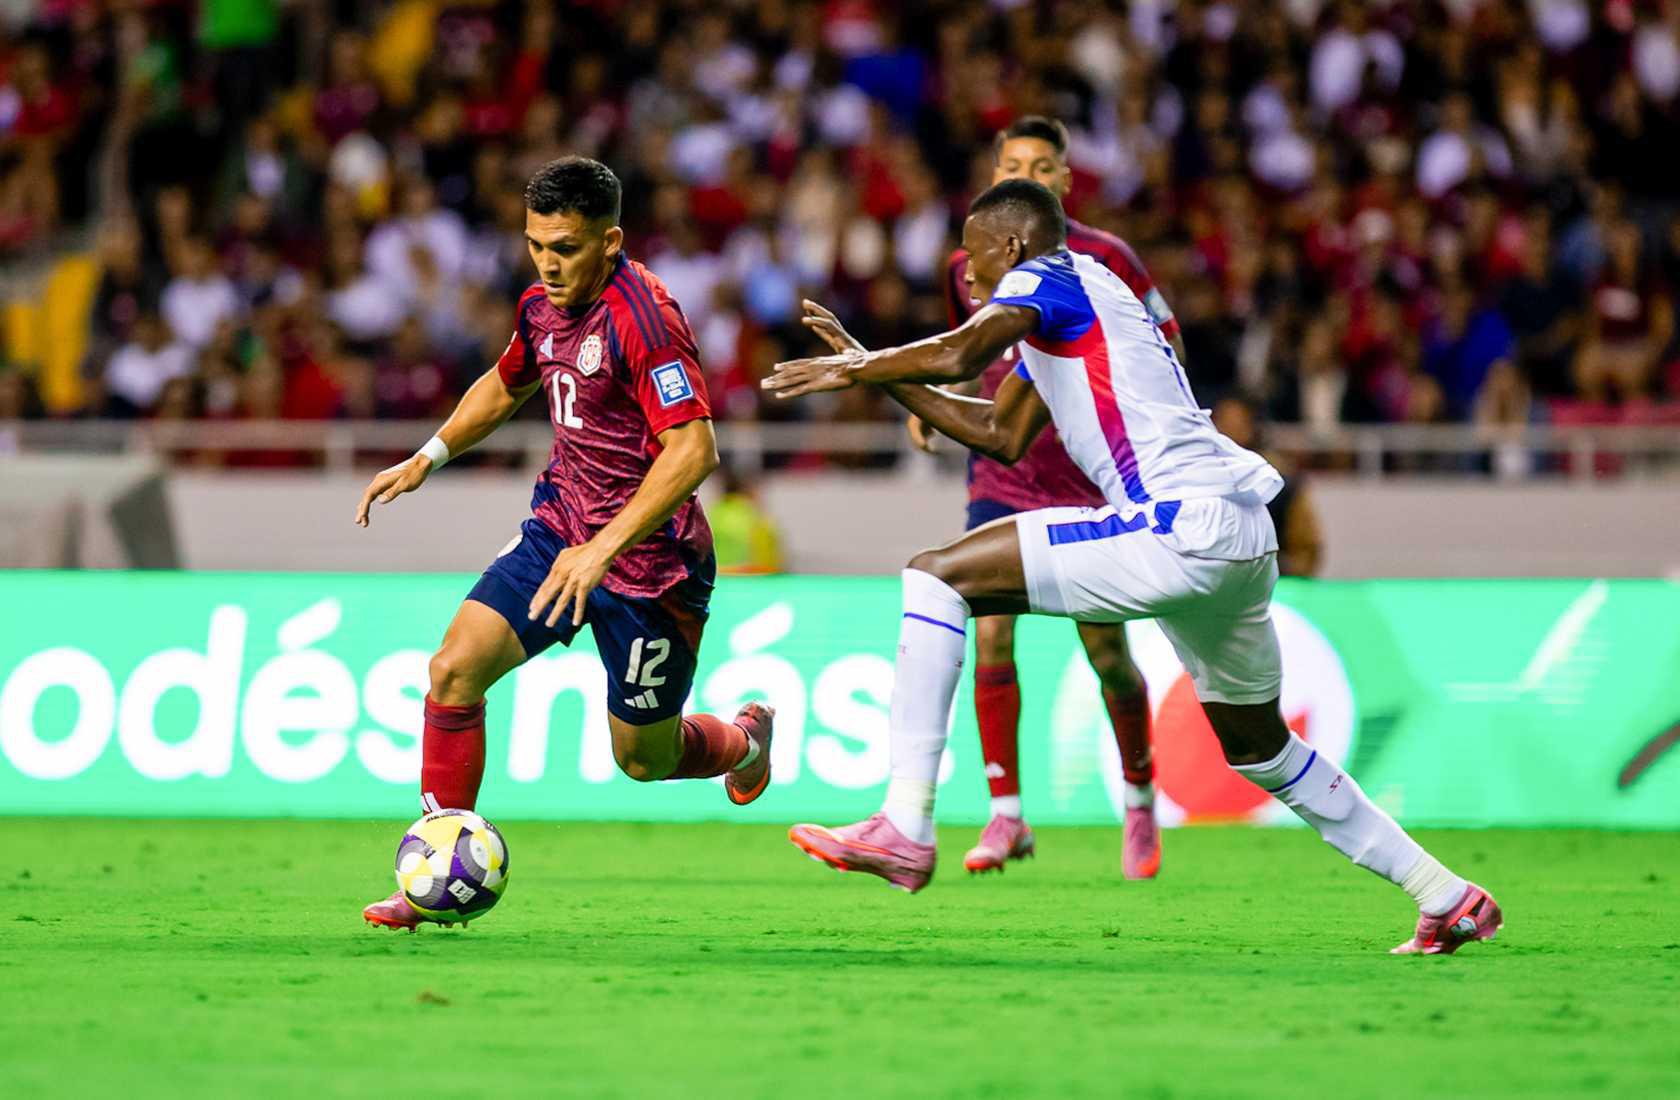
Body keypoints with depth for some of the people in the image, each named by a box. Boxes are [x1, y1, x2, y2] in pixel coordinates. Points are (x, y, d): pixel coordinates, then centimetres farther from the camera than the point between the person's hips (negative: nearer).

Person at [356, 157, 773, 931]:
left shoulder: (642, 316, -24)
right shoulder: (544, 307, 3)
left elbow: (692, 450, -31)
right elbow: (506, 385, 26)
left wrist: (603, 548, -34)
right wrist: (427, 459, 15)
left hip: (646, 557, -7)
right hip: (561, 526, 7)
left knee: (643, 759, 7)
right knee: (454, 669, -12)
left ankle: (743, 741, 42)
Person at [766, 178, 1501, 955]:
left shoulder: (1047, 276, 1)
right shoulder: (1065, 312, 29)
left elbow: (959, 354, -17)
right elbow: (1000, 436, 34)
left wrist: (851, 368, -2)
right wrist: (876, 373, 31)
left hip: (1185, 528, -10)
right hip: (1241, 537, 10)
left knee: (938, 574, -10)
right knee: (1259, 747, 26)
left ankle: (904, 826, -18)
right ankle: (1446, 898, 28)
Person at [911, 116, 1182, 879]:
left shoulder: (1103, 259, -7)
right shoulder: (970, 266, 3)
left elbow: (1165, 347, 1)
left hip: (1091, 480, -2)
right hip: (1001, 477, 2)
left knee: (1107, 655, 2)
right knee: (990, 635, -13)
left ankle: (1140, 802, 25)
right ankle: (1005, 815, -4)